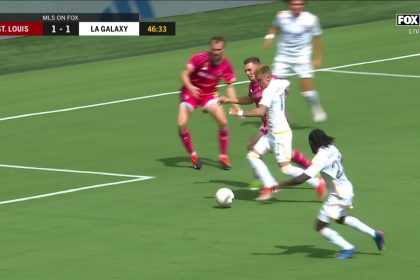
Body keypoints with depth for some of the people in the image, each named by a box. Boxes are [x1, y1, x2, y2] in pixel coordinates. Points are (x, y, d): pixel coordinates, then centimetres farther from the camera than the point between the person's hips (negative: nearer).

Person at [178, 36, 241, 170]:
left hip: (209, 94, 2)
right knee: (181, 124, -18)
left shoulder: (225, 64, -13)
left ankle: (223, 156, 4)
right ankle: (193, 155, 4)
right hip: (191, 92, -2)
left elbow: (229, 86, -6)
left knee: (223, 122, -15)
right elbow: (184, 74, -21)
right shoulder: (200, 58, -23)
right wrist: (190, 87, -41)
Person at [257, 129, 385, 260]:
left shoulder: (320, 158, -25)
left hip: (337, 196, -9)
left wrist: (280, 185, -24)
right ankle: (375, 234, 34)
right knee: (340, 218, 33)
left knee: (320, 226, 2)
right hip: (347, 189, 9)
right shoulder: (332, 149, -1)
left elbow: (302, 178, -31)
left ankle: (348, 248, 7)